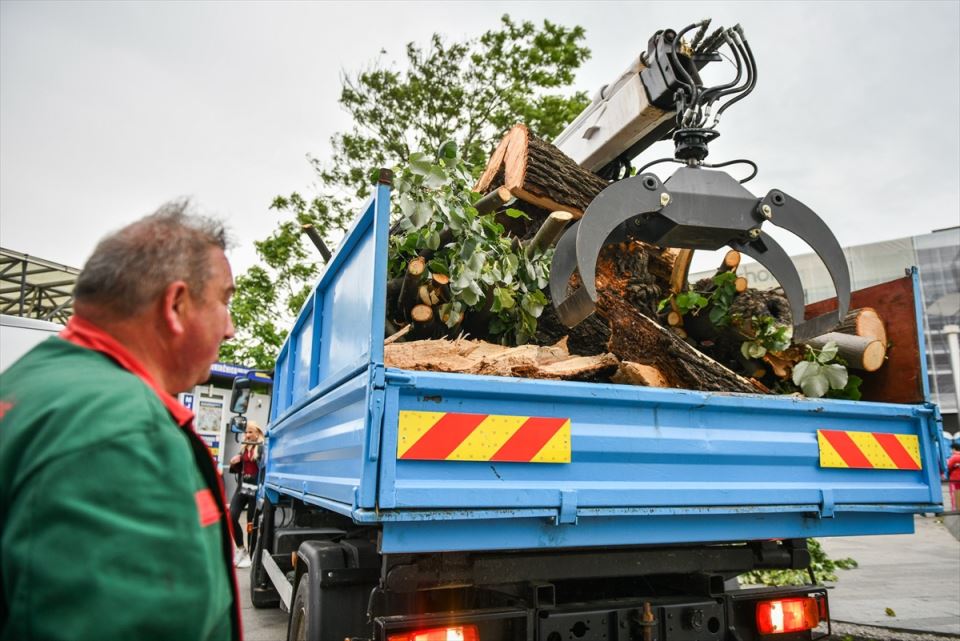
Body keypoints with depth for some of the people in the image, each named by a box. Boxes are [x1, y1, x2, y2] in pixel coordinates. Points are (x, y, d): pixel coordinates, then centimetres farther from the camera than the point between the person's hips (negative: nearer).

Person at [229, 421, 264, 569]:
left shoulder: (262, 448, -9)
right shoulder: (244, 448, 13)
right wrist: (234, 463, 2)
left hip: (255, 489, -6)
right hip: (242, 487, 7)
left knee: (252, 523, 2)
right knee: (231, 517, -3)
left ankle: (251, 554, 19)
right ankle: (240, 549, 17)